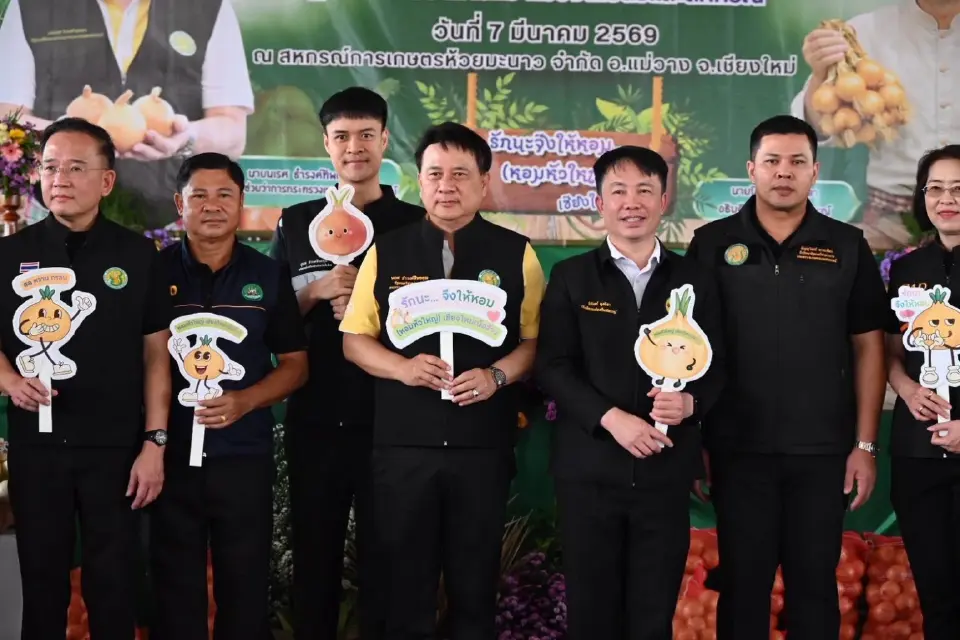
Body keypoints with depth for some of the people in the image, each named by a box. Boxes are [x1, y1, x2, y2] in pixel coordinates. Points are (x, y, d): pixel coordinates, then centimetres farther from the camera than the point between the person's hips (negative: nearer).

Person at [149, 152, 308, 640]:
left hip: (245, 456, 1)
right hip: (170, 454, -1)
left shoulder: (268, 275, 6)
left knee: (245, 589, 8)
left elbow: (295, 364, 8)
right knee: (175, 590, 8)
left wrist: (244, 401, -10)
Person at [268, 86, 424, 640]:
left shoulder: (416, 224, 3)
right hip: (313, 420, 2)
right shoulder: (296, 224, 9)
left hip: (388, 420, -2)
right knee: (314, 557, 10)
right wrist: (318, 291, -9)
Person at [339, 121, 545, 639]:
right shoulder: (387, 252, 5)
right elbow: (355, 339, 7)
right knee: (402, 584, 9)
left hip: (483, 446, 0)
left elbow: (535, 340, 4)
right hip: (402, 445, 1)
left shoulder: (516, 254, 2)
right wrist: (403, 367, -12)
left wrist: (496, 376, -15)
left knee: (475, 584, 10)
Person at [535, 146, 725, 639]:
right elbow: (552, 367, -3)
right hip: (589, 469, -1)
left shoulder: (695, 280, 9)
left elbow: (715, 368, 8)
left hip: (666, 471, 1)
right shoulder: (570, 277, 5)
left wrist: (690, 402, -14)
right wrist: (612, 418, -16)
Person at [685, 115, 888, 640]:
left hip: (822, 449, 1)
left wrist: (865, 444, 0)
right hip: (737, 447, -1)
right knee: (742, 583, 8)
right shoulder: (712, 245, 2)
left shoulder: (847, 247, 4)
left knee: (815, 583, 8)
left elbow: (868, 347, 5)